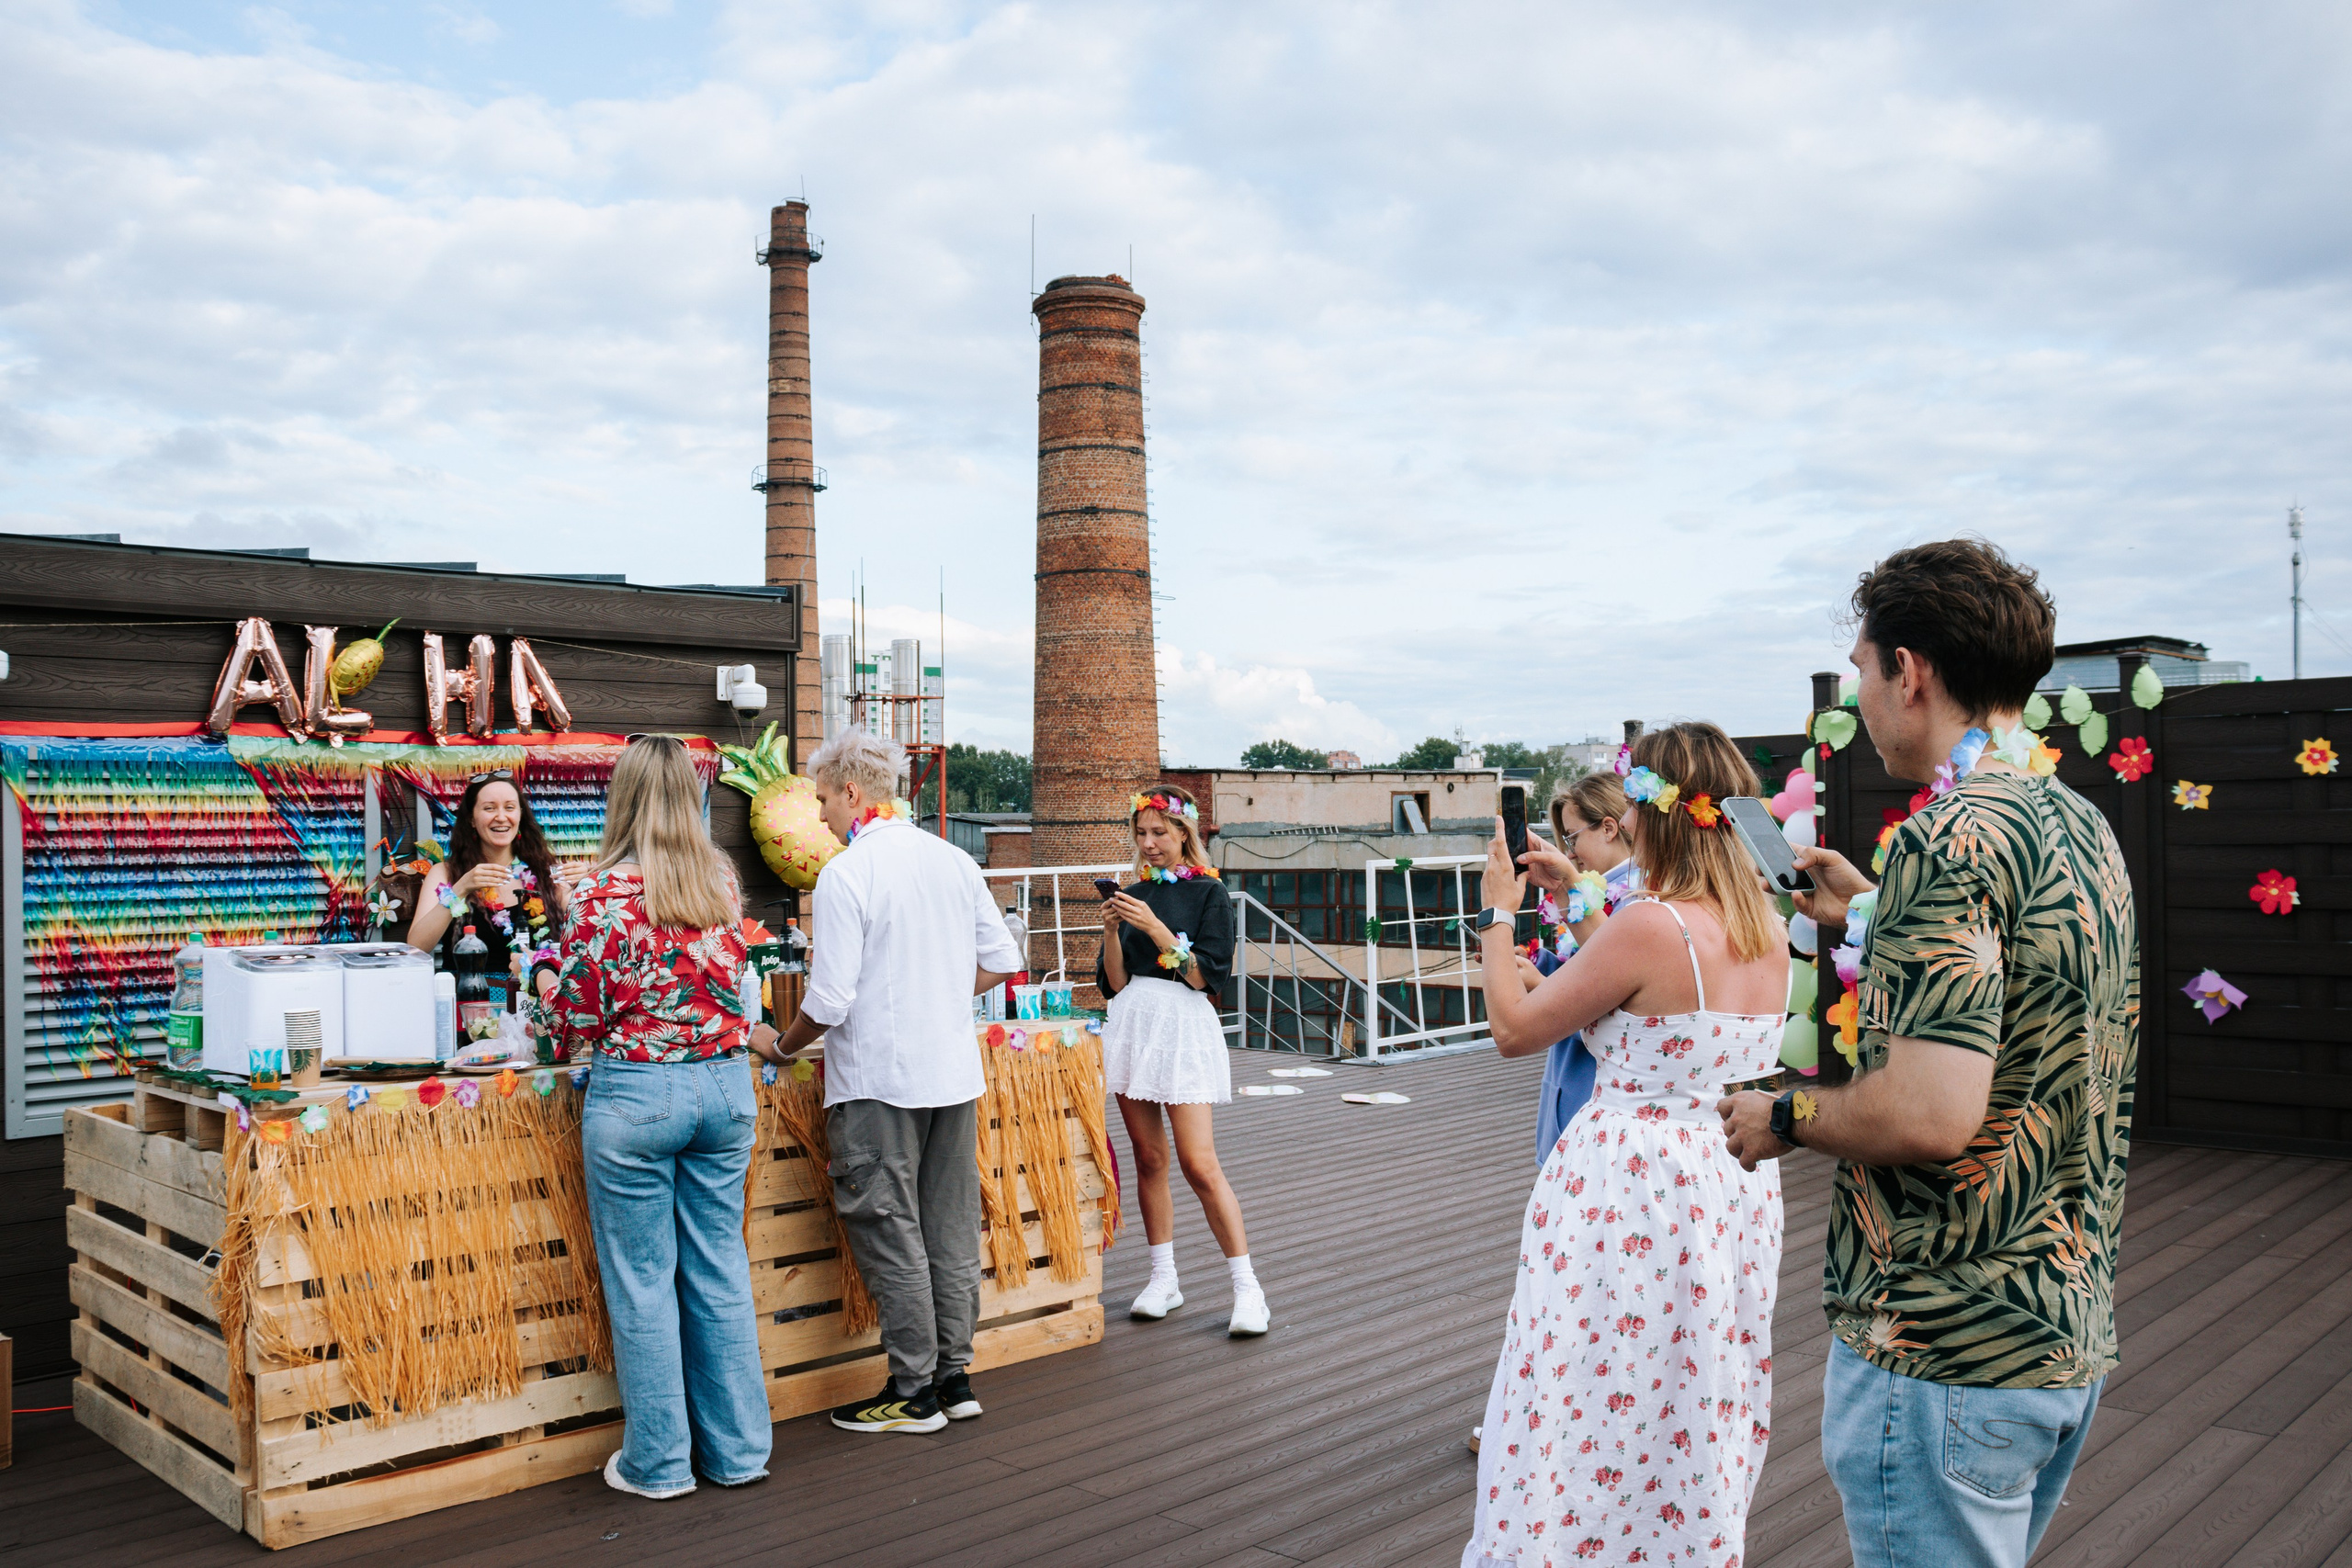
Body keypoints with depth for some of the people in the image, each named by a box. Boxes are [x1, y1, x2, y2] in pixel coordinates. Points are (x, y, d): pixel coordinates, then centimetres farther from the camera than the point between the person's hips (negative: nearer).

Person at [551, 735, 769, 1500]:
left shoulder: (609, 890, -12)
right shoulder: (722, 881, 3)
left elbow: (579, 1013, -8)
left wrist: (576, 1032, 14)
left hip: (637, 1093, -5)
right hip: (725, 1084, 5)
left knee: (642, 1282, 7)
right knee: (720, 1271, 13)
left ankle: (658, 1461, 17)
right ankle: (737, 1449, 22)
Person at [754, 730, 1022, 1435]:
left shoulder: (845, 874, -14)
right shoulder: (954, 860, 6)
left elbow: (829, 1001, -16)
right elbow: (1001, 960, 11)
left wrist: (779, 1047, 1)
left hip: (878, 1080, -7)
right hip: (955, 1072, 7)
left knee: (890, 1235, 3)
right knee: (951, 1229, 13)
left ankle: (913, 1392, 10)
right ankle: (954, 1375, 22)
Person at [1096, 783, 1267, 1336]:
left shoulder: (1209, 893, -1)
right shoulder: (1133, 895, 13)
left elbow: (1208, 976, -11)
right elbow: (1114, 984, 9)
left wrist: (1156, 928, -16)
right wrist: (1112, 931, -6)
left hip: (1184, 1027, -5)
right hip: (1132, 1023, 5)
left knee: (1199, 1164, -10)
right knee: (1148, 1159, 8)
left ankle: (1247, 1286, -2)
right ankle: (1163, 1279, 18)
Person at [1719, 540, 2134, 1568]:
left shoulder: (1950, 837, -22)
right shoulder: (2084, 829, 8)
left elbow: (1930, 1114, -29)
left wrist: (1785, 1117, -12)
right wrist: (1870, 916, 21)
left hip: (1945, 1355, -9)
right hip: (2070, 1331, 9)